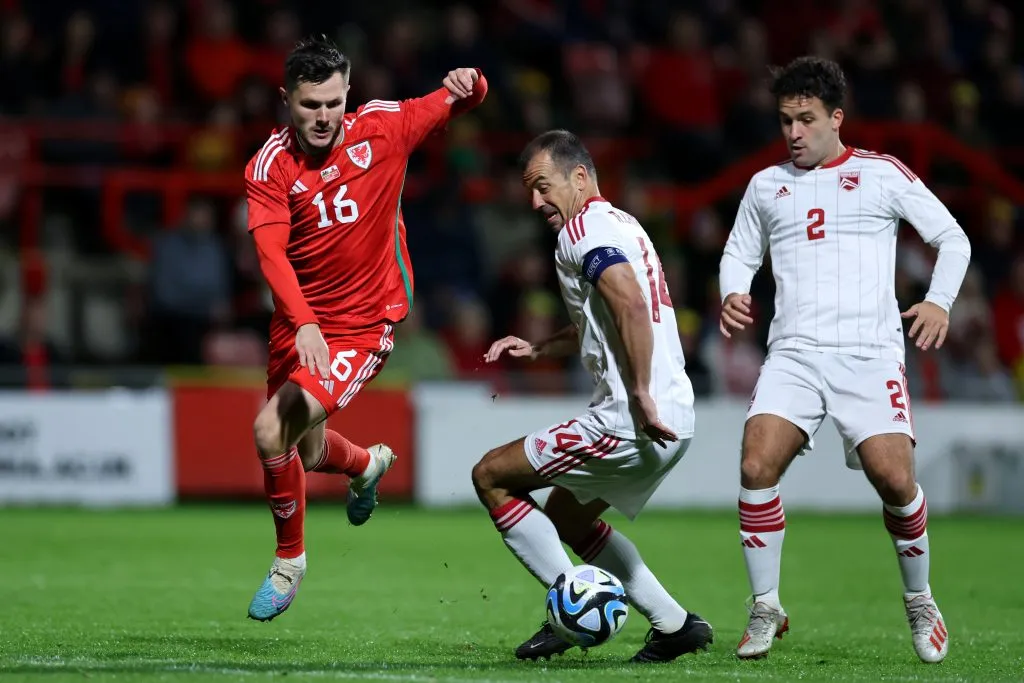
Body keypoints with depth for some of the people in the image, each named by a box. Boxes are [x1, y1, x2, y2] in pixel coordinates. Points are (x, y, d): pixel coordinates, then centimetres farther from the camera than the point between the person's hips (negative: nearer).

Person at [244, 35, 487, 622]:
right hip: (301, 322, 3)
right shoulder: (270, 166, -12)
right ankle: (367, 464, 57)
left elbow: (466, 100, 3)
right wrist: (304, 324, -40)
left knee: (273, 430, -20)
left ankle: (290, 559, 4)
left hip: (366, 321, -3)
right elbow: (272, 252, -24)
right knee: (305, 452, 19)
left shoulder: (382, 127, -9)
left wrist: (468, 84, -23)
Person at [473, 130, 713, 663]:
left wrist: (641, 395, -25)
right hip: (673, 420, 10)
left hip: (630, 423, -10)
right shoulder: (619, 224, 20)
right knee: (567, 518, 26)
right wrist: (538, 349, 21)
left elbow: (630, 304, -27)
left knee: (491, 477, 1)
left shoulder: (585, 228, -10)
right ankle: (674, 624, 20)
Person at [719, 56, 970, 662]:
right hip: (794, 355, 3)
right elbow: (739, 254, 27)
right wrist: (733, 294, 3)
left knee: (895, 479, -16)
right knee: (756, 468, -19)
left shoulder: (883, 174, 8)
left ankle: (920, 602, 9)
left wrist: (940, 301, -7)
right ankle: (766, 608, -5)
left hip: (870, 354, -2)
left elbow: (953, 238, 10)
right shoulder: (766, 186, 17)